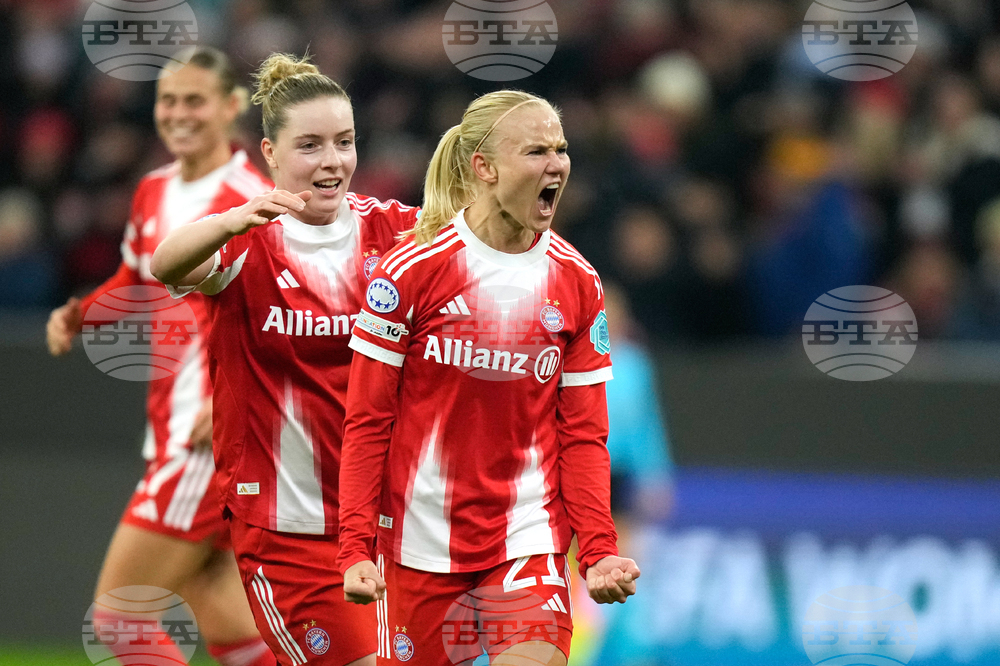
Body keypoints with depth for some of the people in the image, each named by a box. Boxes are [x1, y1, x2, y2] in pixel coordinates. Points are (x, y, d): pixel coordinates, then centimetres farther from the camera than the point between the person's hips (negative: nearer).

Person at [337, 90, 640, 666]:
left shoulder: (578, 283, 3)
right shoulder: (412, 270, -7)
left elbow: (583, 434, 6)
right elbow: (367, 421, -5)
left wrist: (599, 550, -6)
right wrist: (356, 547, -11)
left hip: (530, 541, 2)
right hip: (421, 542, -2)